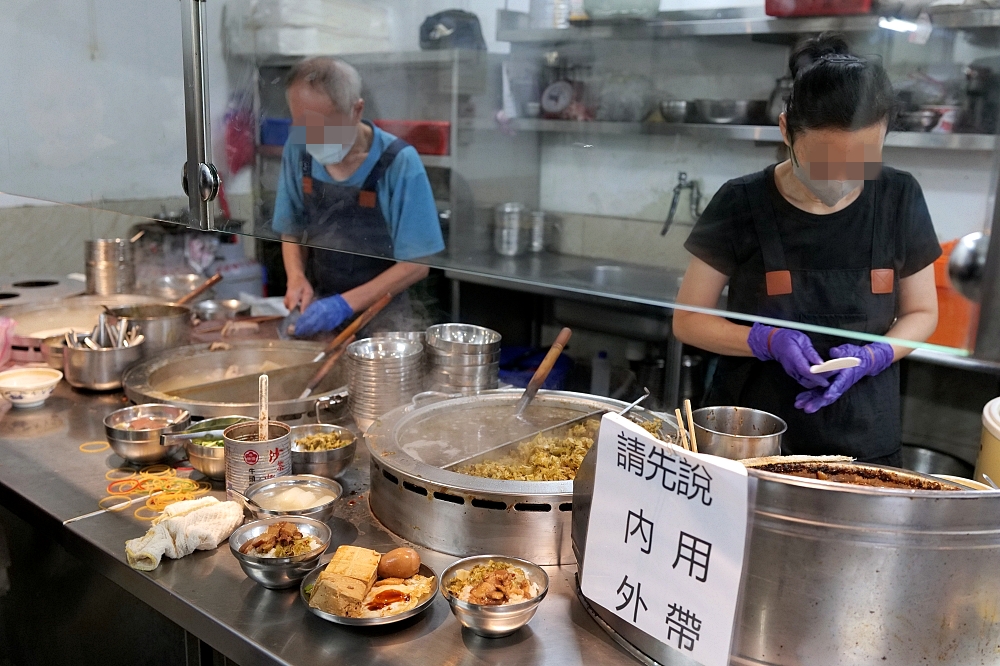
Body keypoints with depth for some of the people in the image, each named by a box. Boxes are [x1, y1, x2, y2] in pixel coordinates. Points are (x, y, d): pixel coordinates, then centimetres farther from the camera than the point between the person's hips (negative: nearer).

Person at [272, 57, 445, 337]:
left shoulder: (399, 163, -14)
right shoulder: (298, 149, -2)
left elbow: (416, 264, -10)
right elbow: (292, 231, 11)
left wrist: (346, 303, -18)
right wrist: (297, 278, -7)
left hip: (380, 315, -3)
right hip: (318, 306, 4)